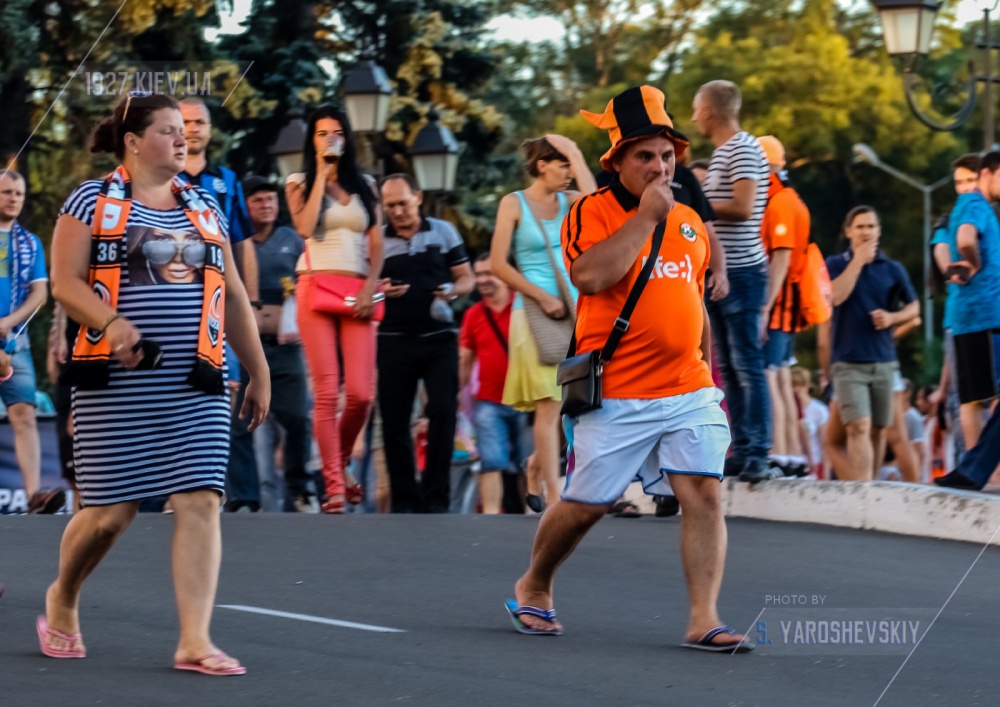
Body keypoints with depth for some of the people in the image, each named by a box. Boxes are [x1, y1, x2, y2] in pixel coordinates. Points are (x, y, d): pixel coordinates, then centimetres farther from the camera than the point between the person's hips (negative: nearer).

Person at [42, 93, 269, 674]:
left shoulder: (204, 208, 16)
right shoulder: (92, 201, 2)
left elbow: (234, 297, 20)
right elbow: (66, 282, -6)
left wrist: (259, 372, 16)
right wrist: (111, 322, -25)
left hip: (196, 386, 4)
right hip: (116, 383, -4)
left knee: (201, 502, -10)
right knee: (111, 512, -1)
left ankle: (195, 641, -12)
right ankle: (63, 600, 28)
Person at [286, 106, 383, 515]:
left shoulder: (363, 188, 19)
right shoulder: (300, 183, 11)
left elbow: (376, 247, 14)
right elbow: (304, 227, -8)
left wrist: (370, 287, -3)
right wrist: (321, 174, -3)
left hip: (357, 294, 2)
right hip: (317, 289, -2)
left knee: (361, 393, -9)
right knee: (327, 392, -9)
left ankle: (340, 465, 16)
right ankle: (334, 486, -6)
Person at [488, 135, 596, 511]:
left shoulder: (568, 201, 10)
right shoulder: (514, 203, 0)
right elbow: (498, 263, -4)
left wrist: (576, 155, -8)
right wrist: (542, 296, -9)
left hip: (573, 309, 5)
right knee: (549, 404, -10)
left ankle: (537, 467, 27)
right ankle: (553, 495, -9)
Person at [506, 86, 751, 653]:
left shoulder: (689, 222, 15)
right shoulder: (593, 212, -4)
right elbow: (592, 275, -24)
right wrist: (647, 216, -17)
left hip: (688, 393, 4)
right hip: (616, 397, -4)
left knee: (705, 493, -10)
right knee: (585, 505, 3)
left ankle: (705, 619, -11)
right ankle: (534, 587, 28)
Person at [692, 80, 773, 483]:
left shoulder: (743, 150, -12)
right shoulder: (721, 152, 18)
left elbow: (742, 207, -22)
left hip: (742, 271, -10)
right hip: (719, 272, 10)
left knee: (747, 365, -10)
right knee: (729, 368, 10)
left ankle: (758, 456, -10)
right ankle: (742, 450, 14)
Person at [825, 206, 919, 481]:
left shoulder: (893, 269, 9)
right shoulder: (835, 264, 4)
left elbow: (913, 306, 14)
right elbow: (836, 296, -14)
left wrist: (892, 317, -6)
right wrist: (858, 261, -11)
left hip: (884, 360, 3)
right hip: (848, 363, -3)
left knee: (878, 429, 8)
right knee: (859, 427, -16)